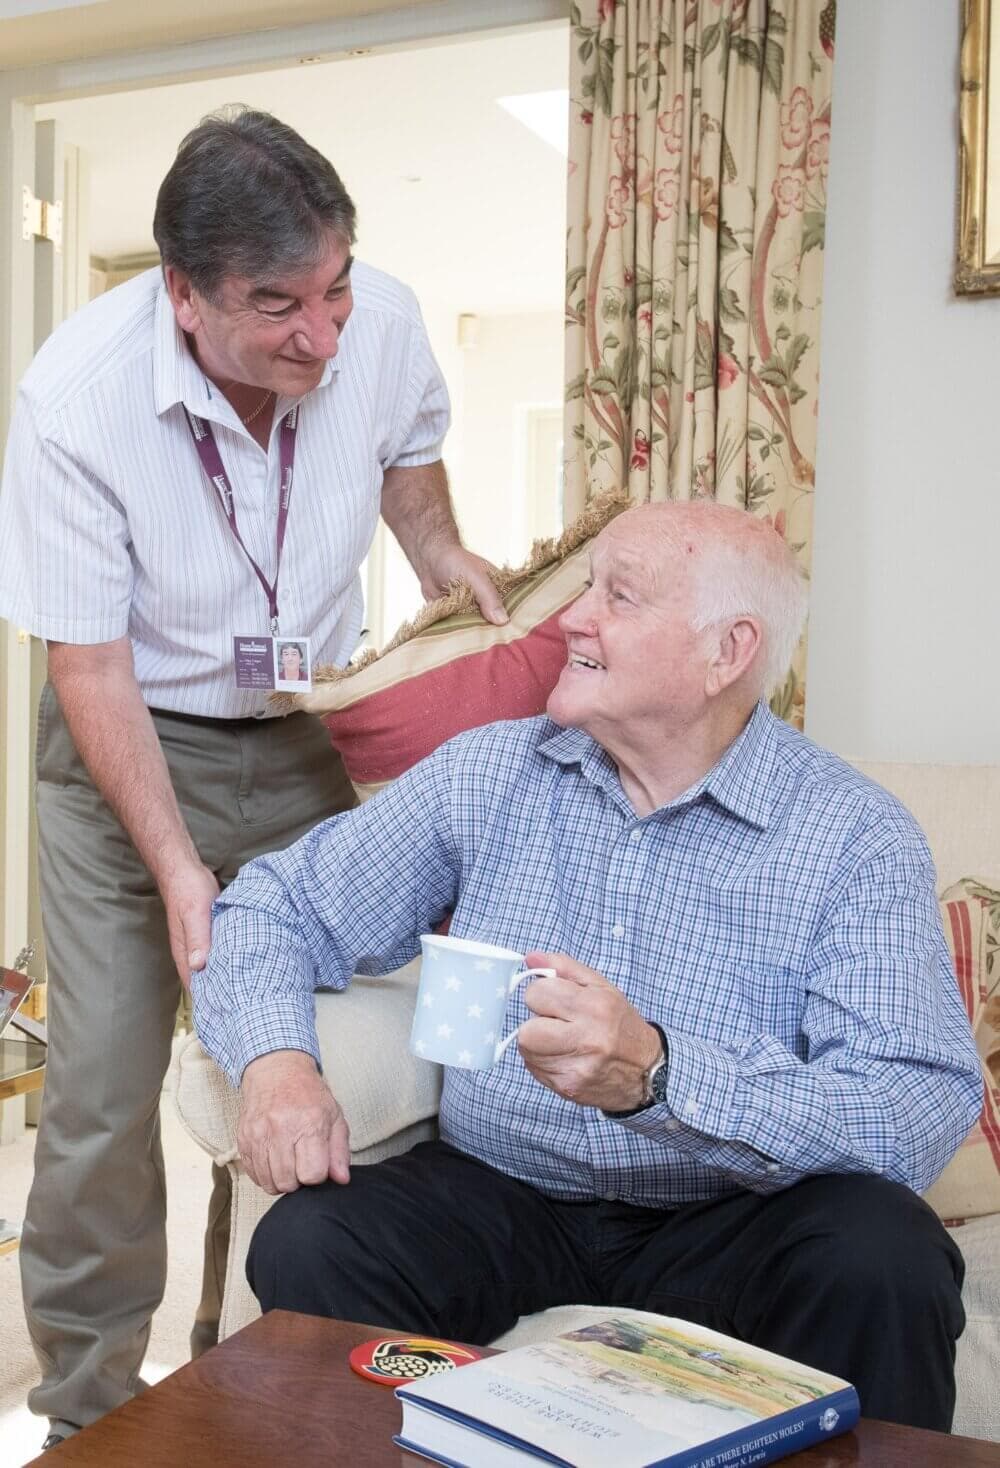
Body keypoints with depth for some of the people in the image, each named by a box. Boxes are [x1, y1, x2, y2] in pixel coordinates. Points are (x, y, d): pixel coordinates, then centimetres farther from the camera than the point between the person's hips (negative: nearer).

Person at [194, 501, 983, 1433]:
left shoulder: (856, 837, -9)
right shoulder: (487, 776, 2)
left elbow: (924, 1108, -20)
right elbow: (276, 906, 7)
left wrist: (658, 1076, -36)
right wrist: (276, 1058, -16)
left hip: (728, 1224, -1)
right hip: (497, 1194, 2)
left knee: (888, 1259, -30)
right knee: (307, 1243, -24)